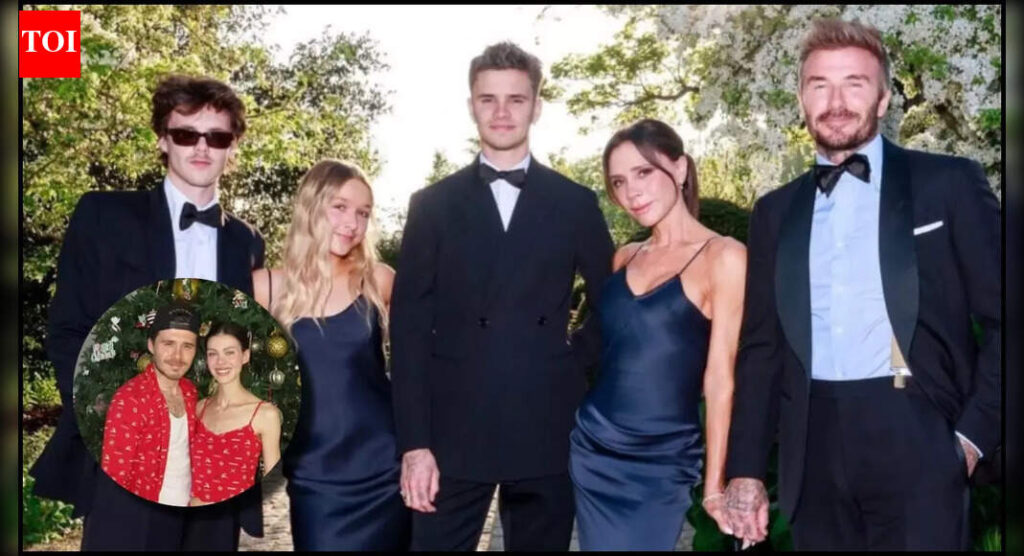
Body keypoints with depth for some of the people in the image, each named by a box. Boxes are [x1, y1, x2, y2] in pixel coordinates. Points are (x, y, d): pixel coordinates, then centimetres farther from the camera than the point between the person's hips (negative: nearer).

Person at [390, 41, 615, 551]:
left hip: (544, 435, 1)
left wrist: (575, 361, -2)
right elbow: (409, 326, -1)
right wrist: (414, 442, -7)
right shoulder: (432, 204, 4)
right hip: (452, 434, 0)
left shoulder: (576, 203, 6)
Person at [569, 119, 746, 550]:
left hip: (659, 466, -5)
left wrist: (715, 484, -11)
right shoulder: (625, 257, 8)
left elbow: (720, 376, -12)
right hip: (591, 451, 5)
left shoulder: (723, 257, -9)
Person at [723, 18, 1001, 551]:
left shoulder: (949, 183, 3)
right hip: (814, 447, 3)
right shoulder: (776, 210, 12)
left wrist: (974, 433, -8)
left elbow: (1001, 317, 0)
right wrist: (745, 468, 7)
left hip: (916, 440, -3)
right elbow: (760, 346, 11)